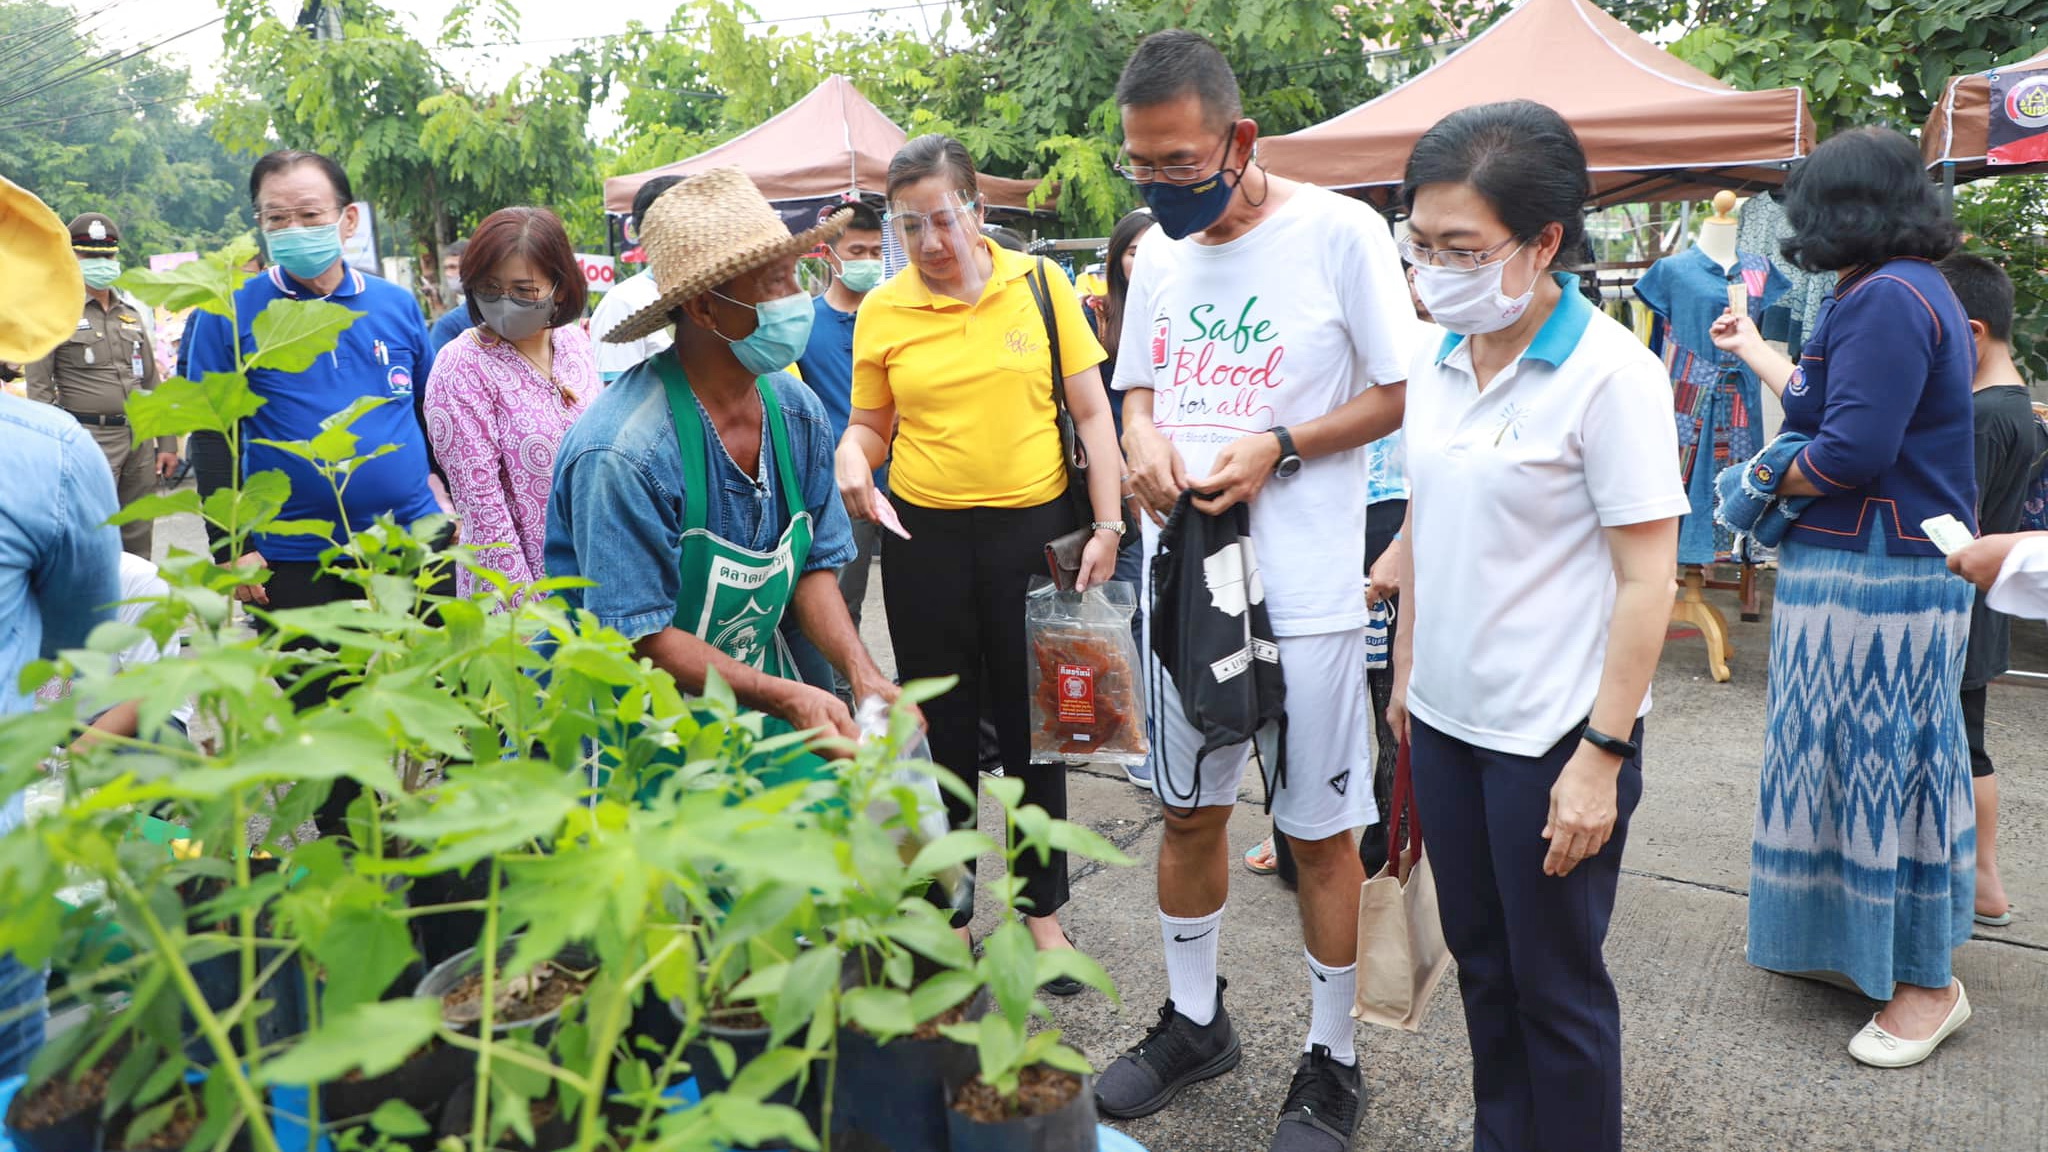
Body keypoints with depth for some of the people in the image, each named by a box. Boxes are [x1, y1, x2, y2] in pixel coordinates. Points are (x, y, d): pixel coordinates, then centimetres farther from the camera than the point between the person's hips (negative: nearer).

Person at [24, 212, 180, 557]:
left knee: (138, 541, 10)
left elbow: (152, 382, 18)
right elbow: (39, 389, -4)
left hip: (139, 438, 5)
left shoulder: (132, 315, 16)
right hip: (89, 438, -5)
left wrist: (167, 443, 12)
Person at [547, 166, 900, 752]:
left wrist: (863, 674, -12)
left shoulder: (798, 412, -2)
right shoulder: (626, 452, -25)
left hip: (753, 701, 6)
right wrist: (784, 698, -26)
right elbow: (639, 637, -20)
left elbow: (813, 565, 4)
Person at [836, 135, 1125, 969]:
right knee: (942, 733, 11)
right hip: (926, 540, 1)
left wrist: (1107, 526, -6)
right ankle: (949, 916, 28)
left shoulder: (1040, 284, -1)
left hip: (1034, 531, 0)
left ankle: (1044, 910, 30)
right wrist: (852, 459, -13)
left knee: (1035, 728, 11)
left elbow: (1092, 412, 1)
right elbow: (870, 426, 10)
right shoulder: (881, 312, 1)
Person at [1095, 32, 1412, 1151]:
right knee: (1190, 810, 17)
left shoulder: (1338, 231, -10)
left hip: (1305, 590, -5)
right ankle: (1194, 1019, 38)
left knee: (1319, 832, 6)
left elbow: (1402, 392, -7)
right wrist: (1140, 436, -5)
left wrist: (1277, 448, -19)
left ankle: (1332, 1061, 27)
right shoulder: (1156, 250, 8)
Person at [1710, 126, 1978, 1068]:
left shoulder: (1886, 299, -19)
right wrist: (1754, 350, 36)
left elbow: (1850, 451, -25)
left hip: (1875, 575, -11)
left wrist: (1767, 483, -7)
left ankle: (1927, 982, 11)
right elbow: (1829, 401, 23)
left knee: (1884, 761, -2)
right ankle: (1853, 945, 30)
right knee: (1855, 758, 17)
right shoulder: (1915, 291, 15)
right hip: (1883, 565, 11)